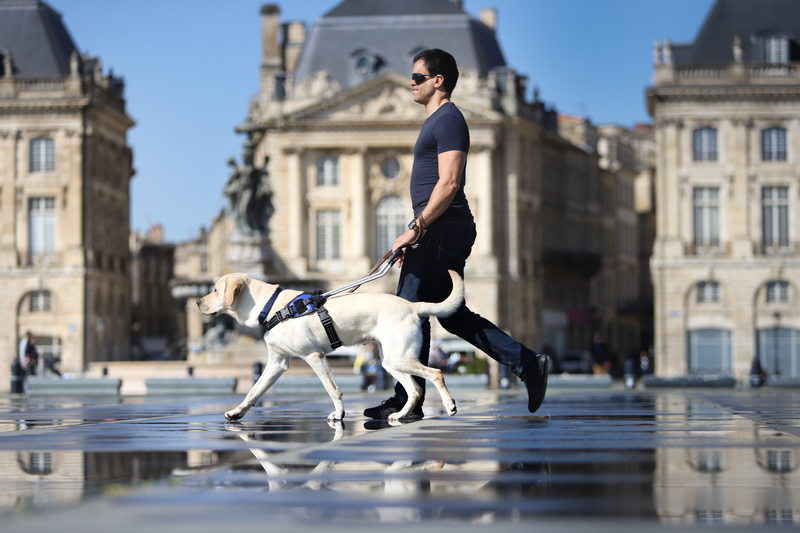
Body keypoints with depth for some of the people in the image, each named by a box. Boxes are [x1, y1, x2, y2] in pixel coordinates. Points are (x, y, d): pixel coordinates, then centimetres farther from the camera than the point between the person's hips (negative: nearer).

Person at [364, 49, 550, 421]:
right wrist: (416, 236, 23)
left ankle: (407, 401, -2)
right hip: (440, 233, 11)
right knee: (454, 314, 11)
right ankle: (528, 364, 9)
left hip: (442, 232, -11)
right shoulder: (438, 121, 22)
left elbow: (449, 183, -21)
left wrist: (416, 228, -21)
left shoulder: (448, 120, -10)